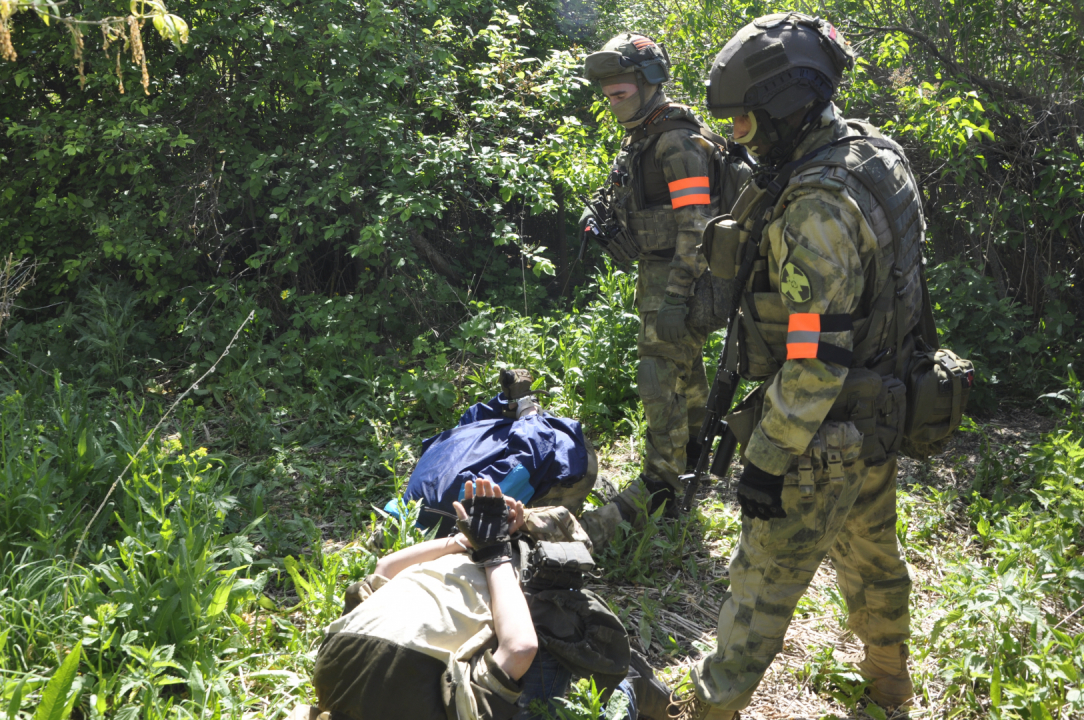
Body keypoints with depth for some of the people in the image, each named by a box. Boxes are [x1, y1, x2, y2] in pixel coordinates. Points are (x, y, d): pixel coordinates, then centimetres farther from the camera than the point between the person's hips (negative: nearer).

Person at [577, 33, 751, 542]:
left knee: (659, 377, -11)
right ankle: (697, 444, 41)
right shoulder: (639, 139, 13)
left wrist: (675, 296, -27)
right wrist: (596, 213, 4)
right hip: (655, 270, 10)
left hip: (680, 274, -10)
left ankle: (658, 485, -5)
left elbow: (696, 226, -23)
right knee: (684, 365, 23)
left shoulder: (679, 141, -17)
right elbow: (625, 197, 26)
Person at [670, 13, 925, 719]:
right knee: (871, 550, 27)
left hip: (827, 434, -9)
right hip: (882, 412, 10)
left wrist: (768, 459, -22)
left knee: (767, 578, 6)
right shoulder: (873, 152, 3)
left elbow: (817, 357, -28)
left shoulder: (818, 205, -27)